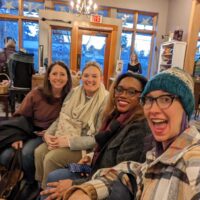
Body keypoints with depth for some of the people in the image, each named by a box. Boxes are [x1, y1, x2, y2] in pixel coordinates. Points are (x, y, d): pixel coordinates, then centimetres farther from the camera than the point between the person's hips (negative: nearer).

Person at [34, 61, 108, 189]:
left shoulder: (105, 101, -17)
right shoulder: (74, 93, 3)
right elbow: (61, 118, 9)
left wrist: (69, 141, -24)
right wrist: (48, 134, -8)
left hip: (86, 147, -6)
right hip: (64, 139, 6)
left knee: (51, 158, -21)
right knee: (39, 151, -13)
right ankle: (40, 187, 10)